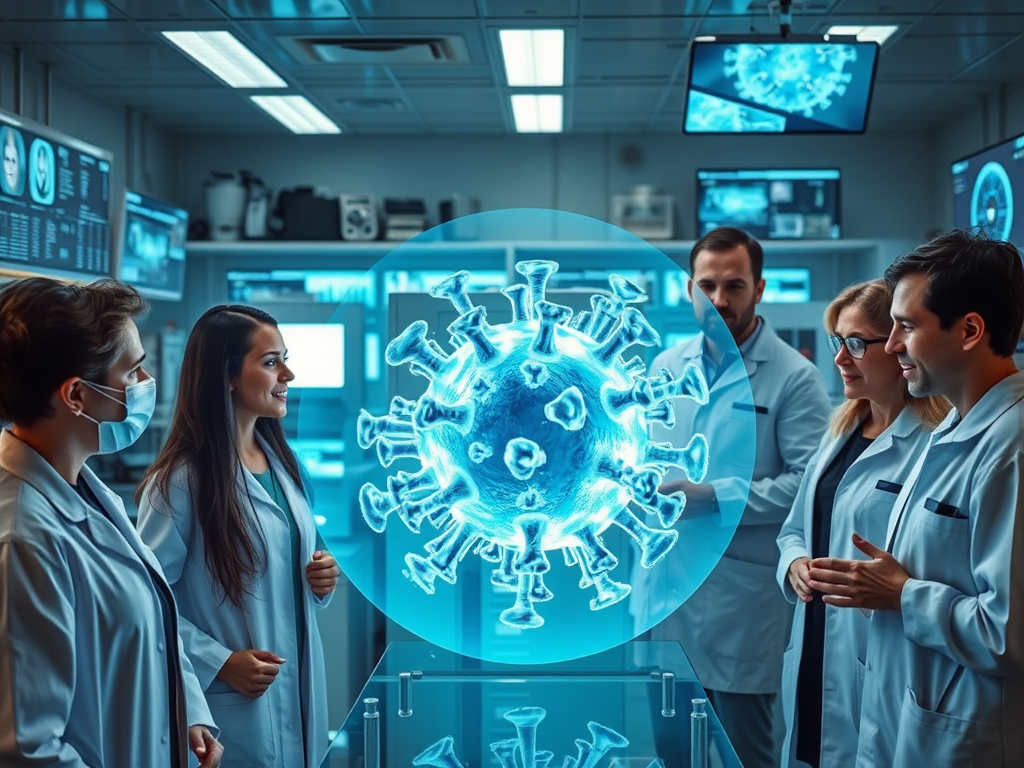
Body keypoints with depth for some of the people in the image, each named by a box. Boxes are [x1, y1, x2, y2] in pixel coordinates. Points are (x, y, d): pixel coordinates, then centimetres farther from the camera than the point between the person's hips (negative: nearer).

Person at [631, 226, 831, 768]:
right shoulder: (667, 366, 11)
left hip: (739, 599, -5)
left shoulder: (794, 377, -8)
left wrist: (714, 499, -19)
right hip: (661, 588, 5)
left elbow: (808, 482, -16)